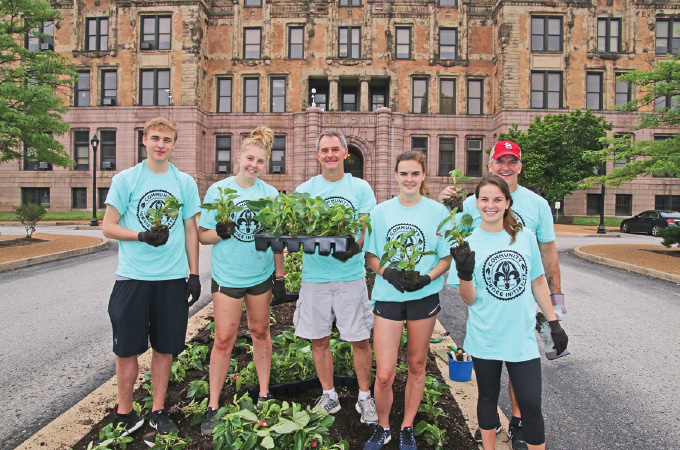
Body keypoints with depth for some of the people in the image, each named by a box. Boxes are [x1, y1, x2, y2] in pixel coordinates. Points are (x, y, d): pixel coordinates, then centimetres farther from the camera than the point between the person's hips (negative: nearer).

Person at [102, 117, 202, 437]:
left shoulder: (185, 183, 7)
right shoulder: (125, 179, 1)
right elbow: (108, 227, 0)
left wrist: (194, 275, 7)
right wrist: (143, 236, -17)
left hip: (173, 278, 2)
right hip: (132, 277, -1)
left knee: (164, 348, 10)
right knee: (127, 348, 6)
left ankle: (158, 410, 26)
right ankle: (124, 412, 25)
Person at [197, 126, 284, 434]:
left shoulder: (271, 194, 1)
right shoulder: (218, 190, -5)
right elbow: (202, 235, -3)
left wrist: (280, 275, 6)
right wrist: (220, 233, -24)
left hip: (261, 274, 2)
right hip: (227, 276, -2)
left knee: (260, 332, 15)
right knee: (224, 340, 1)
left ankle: (264, 394, 31)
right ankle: (213, 406, 16)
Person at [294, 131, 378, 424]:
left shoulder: (360, 188, 4)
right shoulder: (304, 190, 7)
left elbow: (369, 227, -2)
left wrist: (356, 245, -24)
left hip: (351, 276, -1)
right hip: (314, 276, 2)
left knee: (360, 340, 5)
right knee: (319, 340, 11)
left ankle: (364, 397, 26)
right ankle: (329, 396, 30)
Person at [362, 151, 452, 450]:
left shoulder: (438, 211, -1)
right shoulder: (381, 211, 2)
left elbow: (446, 257, 1)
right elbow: (370, 256, 5)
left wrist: (427, 277, -17)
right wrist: (387, 272, -15)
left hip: (424, 297, 0)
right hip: (388, 296, 0)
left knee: (417, 366, 14)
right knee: (384, 374, -1)